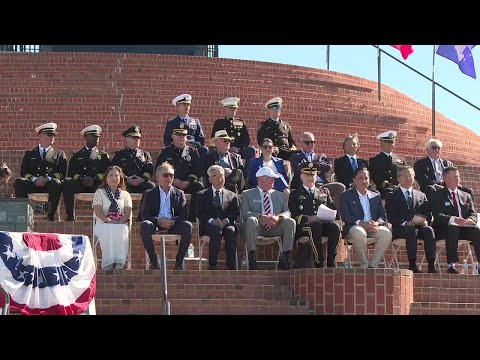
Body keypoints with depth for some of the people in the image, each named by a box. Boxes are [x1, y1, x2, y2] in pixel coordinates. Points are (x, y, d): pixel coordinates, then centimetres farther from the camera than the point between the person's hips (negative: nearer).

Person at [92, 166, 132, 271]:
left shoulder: (125, 194, 21)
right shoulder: (99, 192, 15)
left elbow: (128, 212, 6)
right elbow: (98, 211, 1)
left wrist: (120, 222, -15)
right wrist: (109, 221, -16)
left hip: (121, 225, 1)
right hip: (103, 224, -1)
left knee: (121, 230, -37)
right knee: (108, 230, -39)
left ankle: (119, 264, -46)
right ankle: (108, 263, -46)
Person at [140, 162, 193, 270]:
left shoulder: (179, 194, 17)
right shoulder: (150, 194, 14)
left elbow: (183, 215, 6)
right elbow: (144, 215, 3)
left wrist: (172, 221, -16)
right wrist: (159, 221, -17)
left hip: (173, 225, 1)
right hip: (156, 225, -1)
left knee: (187, 225, -30)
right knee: (144, 225, -34)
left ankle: (179, 262, -23)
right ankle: (154, 262, -29)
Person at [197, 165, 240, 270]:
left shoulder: (232, 196, 21)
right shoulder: (202, 195, 17)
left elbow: (236, 213, 9)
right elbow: (200, 213, 5)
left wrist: (227, 220, -12)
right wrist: (211, 220, -14)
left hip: (227, 224, 1)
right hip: (209, 225, -1)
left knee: (231, 231, -34)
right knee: (217, 231, -36)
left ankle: (232, 267, -37)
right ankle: (212, 265, -37)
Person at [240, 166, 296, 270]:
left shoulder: (280, 195, 22)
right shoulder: (247, 194, 12)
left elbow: (287, 213, 9)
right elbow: (244, 213, -4)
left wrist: (278, 218, -16)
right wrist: (261, 217, -22)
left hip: (275, 227, 3)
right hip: (257, 226, -3)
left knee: (290, 222, -25)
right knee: (251, 220, -36)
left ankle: (284, 258, -27)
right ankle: (252, 257, -37)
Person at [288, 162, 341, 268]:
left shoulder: (324, 192, 31)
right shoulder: (295, 194, 21)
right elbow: (294, 215, 6)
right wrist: (308, 218, -13)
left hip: (324, 222, 3)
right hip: (304, 225, -3)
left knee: (335, 226, -33)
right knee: (315, 226, -40)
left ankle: (331, 262, -30)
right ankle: (318, 262, -37)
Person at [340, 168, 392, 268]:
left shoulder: (375, 196, 22)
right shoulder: (346, 196, 11)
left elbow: (382, 216, 13)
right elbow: (345, 217, -2)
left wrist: (377, 223, -12)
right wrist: (361, 223, -19)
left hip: (373, 227, 3)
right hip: (355, 227, -3)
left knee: (386, 233, -29)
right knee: (359, 233, -39)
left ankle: (373, 265, -22)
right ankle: (364, 265, -25)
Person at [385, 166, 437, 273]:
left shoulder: (421, 196, 24)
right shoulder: (391, 197, 13)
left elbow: (428, 215, 16)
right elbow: (391, 218, -1)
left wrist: (425, 221, -9)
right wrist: (407, 223, -17)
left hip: (419, 226, 3)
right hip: (400, 229, -3)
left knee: (429, 230, -31)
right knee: (412, 230, -37)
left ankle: (431, 266, -37)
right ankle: (412, 265, -39)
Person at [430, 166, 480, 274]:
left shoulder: (466, 196, 23)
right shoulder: (437, 195, 7)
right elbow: (437, 215, -8)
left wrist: (470, 220, -13)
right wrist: (453, 220, -25)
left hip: (464, 228, 4)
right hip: (443, 229, -4)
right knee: (453, 229, -38)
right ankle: (451, 266, -43)